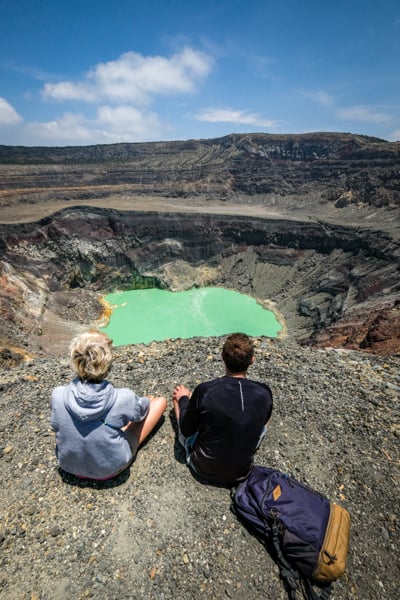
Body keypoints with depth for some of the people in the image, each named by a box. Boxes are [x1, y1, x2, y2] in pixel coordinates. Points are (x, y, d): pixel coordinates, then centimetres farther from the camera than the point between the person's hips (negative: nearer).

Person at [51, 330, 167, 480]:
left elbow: (56, 427, -3)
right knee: (160, 401, 7)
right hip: (110, 468, -3)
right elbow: (142, 409, -8)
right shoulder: (123, 398, -33)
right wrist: (147, 401, 17)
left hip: (69, 465, 4)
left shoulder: (58, 395, -26)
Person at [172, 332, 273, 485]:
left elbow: (186, 431, -10)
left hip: (203, 468, -1)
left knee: (178, 395, 10)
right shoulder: (264, 394, -19)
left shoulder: (205, 390, -27)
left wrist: (183, 399, 6)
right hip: (241, 472, 2)